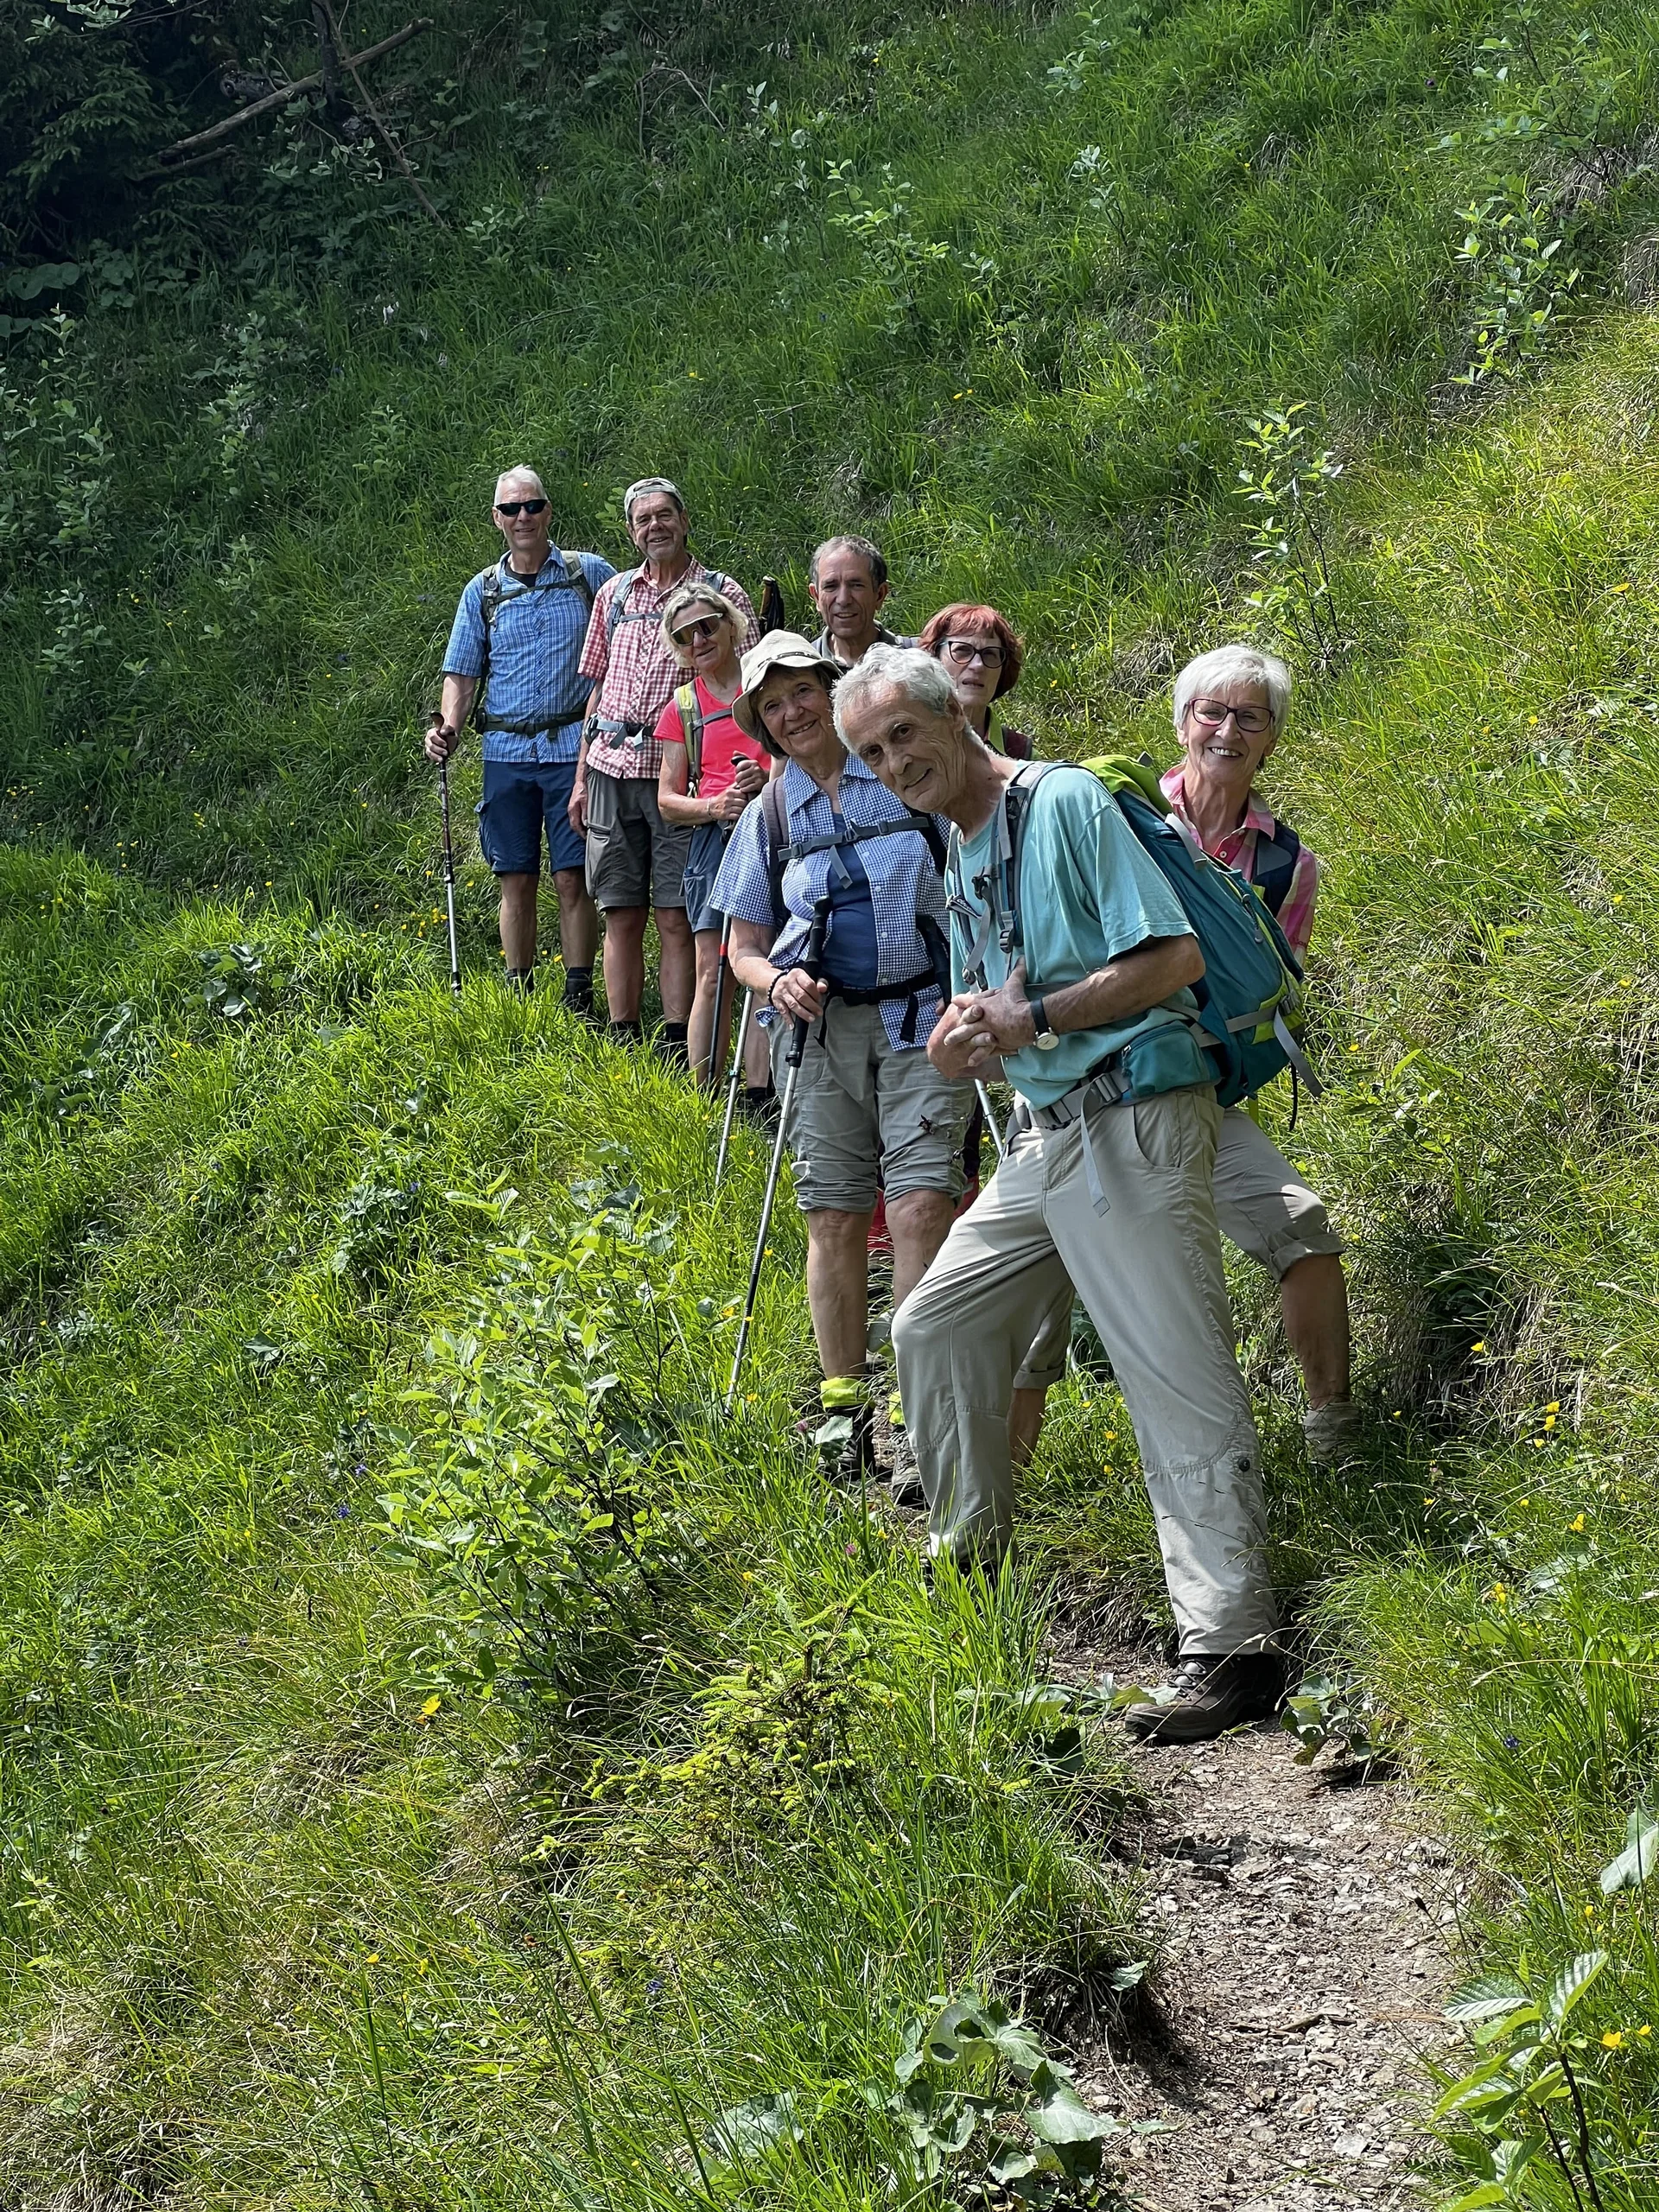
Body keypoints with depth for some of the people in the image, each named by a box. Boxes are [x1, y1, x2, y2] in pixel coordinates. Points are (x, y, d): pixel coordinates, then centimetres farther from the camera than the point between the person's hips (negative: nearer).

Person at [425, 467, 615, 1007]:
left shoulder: (590, 574, 6)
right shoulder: (482, 591, 12)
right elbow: (463, 673, 12)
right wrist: (448, 727, -7)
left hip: (574, 746, -2)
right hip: (506, 754, 2)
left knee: (573, 879, -4)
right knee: (516, 881, 4)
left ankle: (579, 999, 1)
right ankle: (518, 997, 11)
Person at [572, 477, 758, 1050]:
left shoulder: (721, 594, 3)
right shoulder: (615, 593, 15)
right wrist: (581, 777, 14)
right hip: (612, 769, 4)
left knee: (676, 920, -5)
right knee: (620, 917, 5)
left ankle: (676, 1046, -1)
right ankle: (622, 1043, 10)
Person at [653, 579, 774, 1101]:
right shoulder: (683, 707, 16)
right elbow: (668, 800, 14)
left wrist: (767, 778, -12)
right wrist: (713, 806, -6)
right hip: (714, 838, 2)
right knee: (712, 973, -4)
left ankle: (758, 1101, -6)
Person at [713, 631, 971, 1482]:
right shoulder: (767, 815, 10)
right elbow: (744, 947, 14)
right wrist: (776, 980, -10)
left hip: (919, 1019, -3)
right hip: (819, 1026, 3)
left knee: (920, 1206, -14)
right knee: (834, 1219, 4)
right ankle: (845, 1410, 16)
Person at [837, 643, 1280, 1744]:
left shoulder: (1067, 802, -8)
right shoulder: (958, 861, 19)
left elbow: (1175, 957, -15)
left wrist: (1034, 1019, -16)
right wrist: (967, 1037, -1)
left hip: (1133, 1123, -9)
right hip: (1045, 1135, 10)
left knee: (1183, 1385, -12)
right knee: (933, 1326, 15)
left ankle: (1236, 1651, -13)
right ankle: (970, 1560, 33)